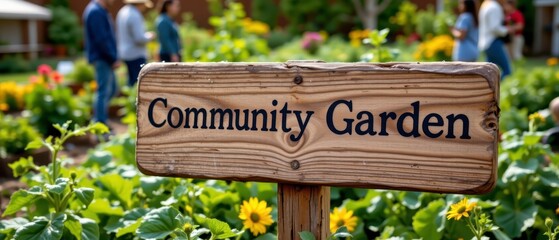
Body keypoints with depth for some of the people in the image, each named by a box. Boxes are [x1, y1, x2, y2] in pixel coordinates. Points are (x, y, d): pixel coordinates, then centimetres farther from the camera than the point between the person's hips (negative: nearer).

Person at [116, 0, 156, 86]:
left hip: (125, 53, 10)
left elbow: (118, 35, 18)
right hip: (136, 55, -10)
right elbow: (139, 39, -22)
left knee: (132, 81, 14)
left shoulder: (122, 12, 11)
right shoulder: (135, 15, -19)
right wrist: (149, 36, -4)